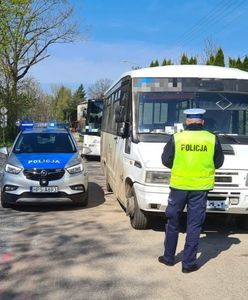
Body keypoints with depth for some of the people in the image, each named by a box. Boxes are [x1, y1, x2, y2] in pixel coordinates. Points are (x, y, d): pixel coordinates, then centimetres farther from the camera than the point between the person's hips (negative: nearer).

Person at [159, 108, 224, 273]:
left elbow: (166, 160, 1)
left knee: (173, 223, 16)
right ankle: (188, 263, 12)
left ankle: (169, 257, 28)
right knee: (194, 226, 8)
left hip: (179, 186, 0)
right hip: (201, 188, 0)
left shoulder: (176, 138, -6)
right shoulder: (213, 139, -5)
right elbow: (219, 163, 6)